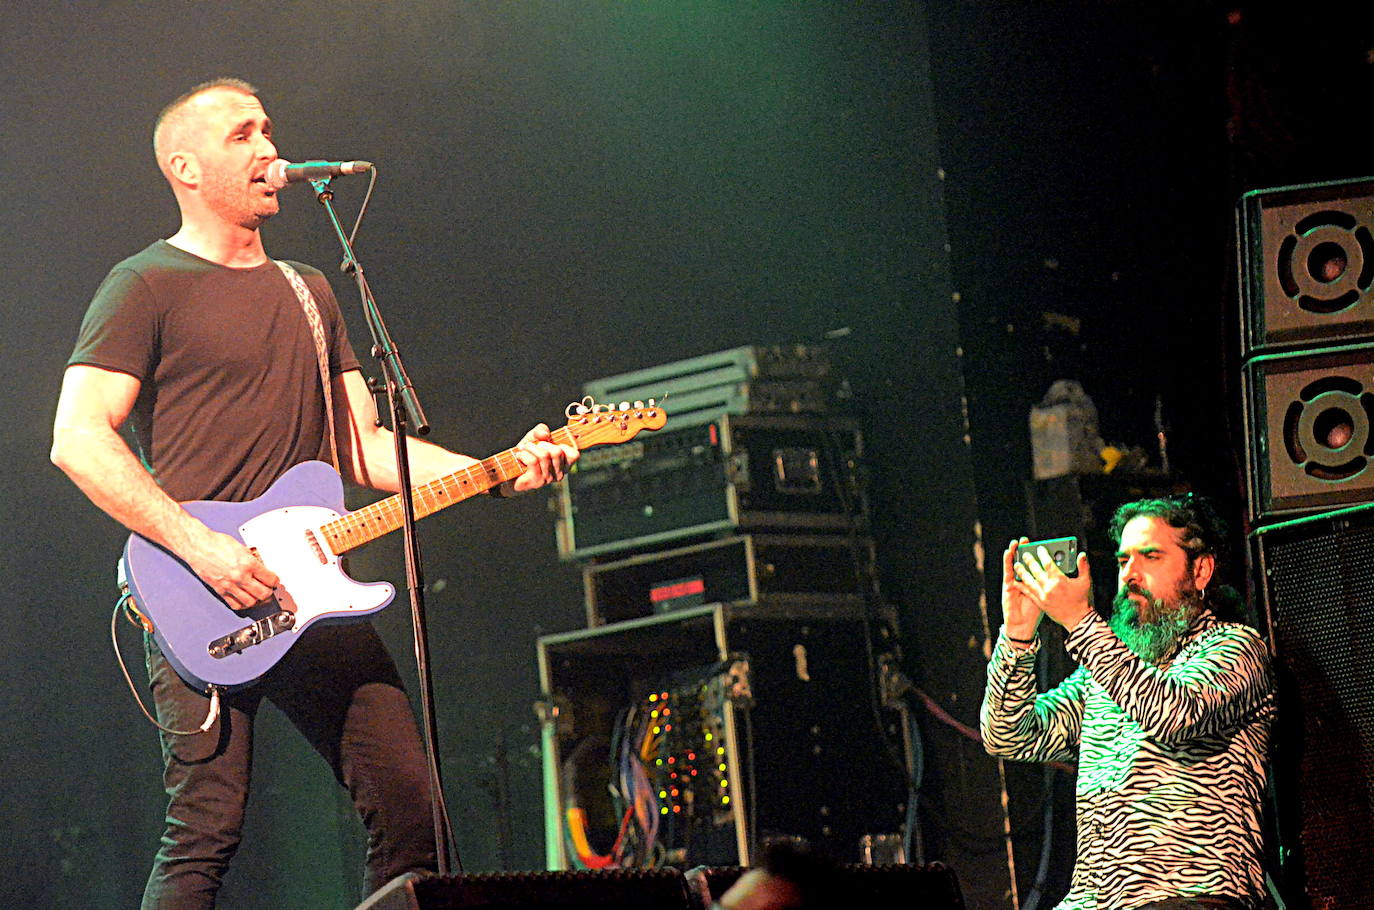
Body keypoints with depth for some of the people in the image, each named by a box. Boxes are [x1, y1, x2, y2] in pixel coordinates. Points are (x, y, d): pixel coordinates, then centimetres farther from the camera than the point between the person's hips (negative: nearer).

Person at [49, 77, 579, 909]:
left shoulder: (309, 293, 23)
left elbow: (364, 446, 20)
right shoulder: (149, 286, 0)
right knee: (206, 834, -14)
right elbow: (78, 440, -10)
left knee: (409, 813, 0)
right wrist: (198, 546, -19)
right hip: (202, 601, -7)